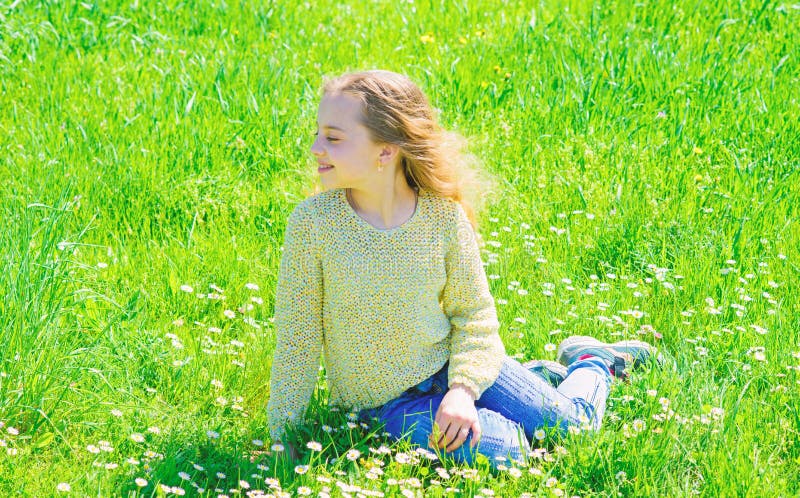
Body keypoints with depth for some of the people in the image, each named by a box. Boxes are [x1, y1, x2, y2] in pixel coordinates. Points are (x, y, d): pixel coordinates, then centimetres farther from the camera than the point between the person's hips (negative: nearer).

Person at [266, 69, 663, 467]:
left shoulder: (444, 215, -14)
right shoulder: (313, 222, -18)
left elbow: (474, 312, -4)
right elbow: (297, 339, -11)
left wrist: (463, 388, -20)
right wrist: (282, 435, -10)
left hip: (450, 363, 2)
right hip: (384, 400, -1)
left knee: (573, 426, 1)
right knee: (500, 451, -22)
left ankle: (592, 363, 35)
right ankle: (541, 376, 10)